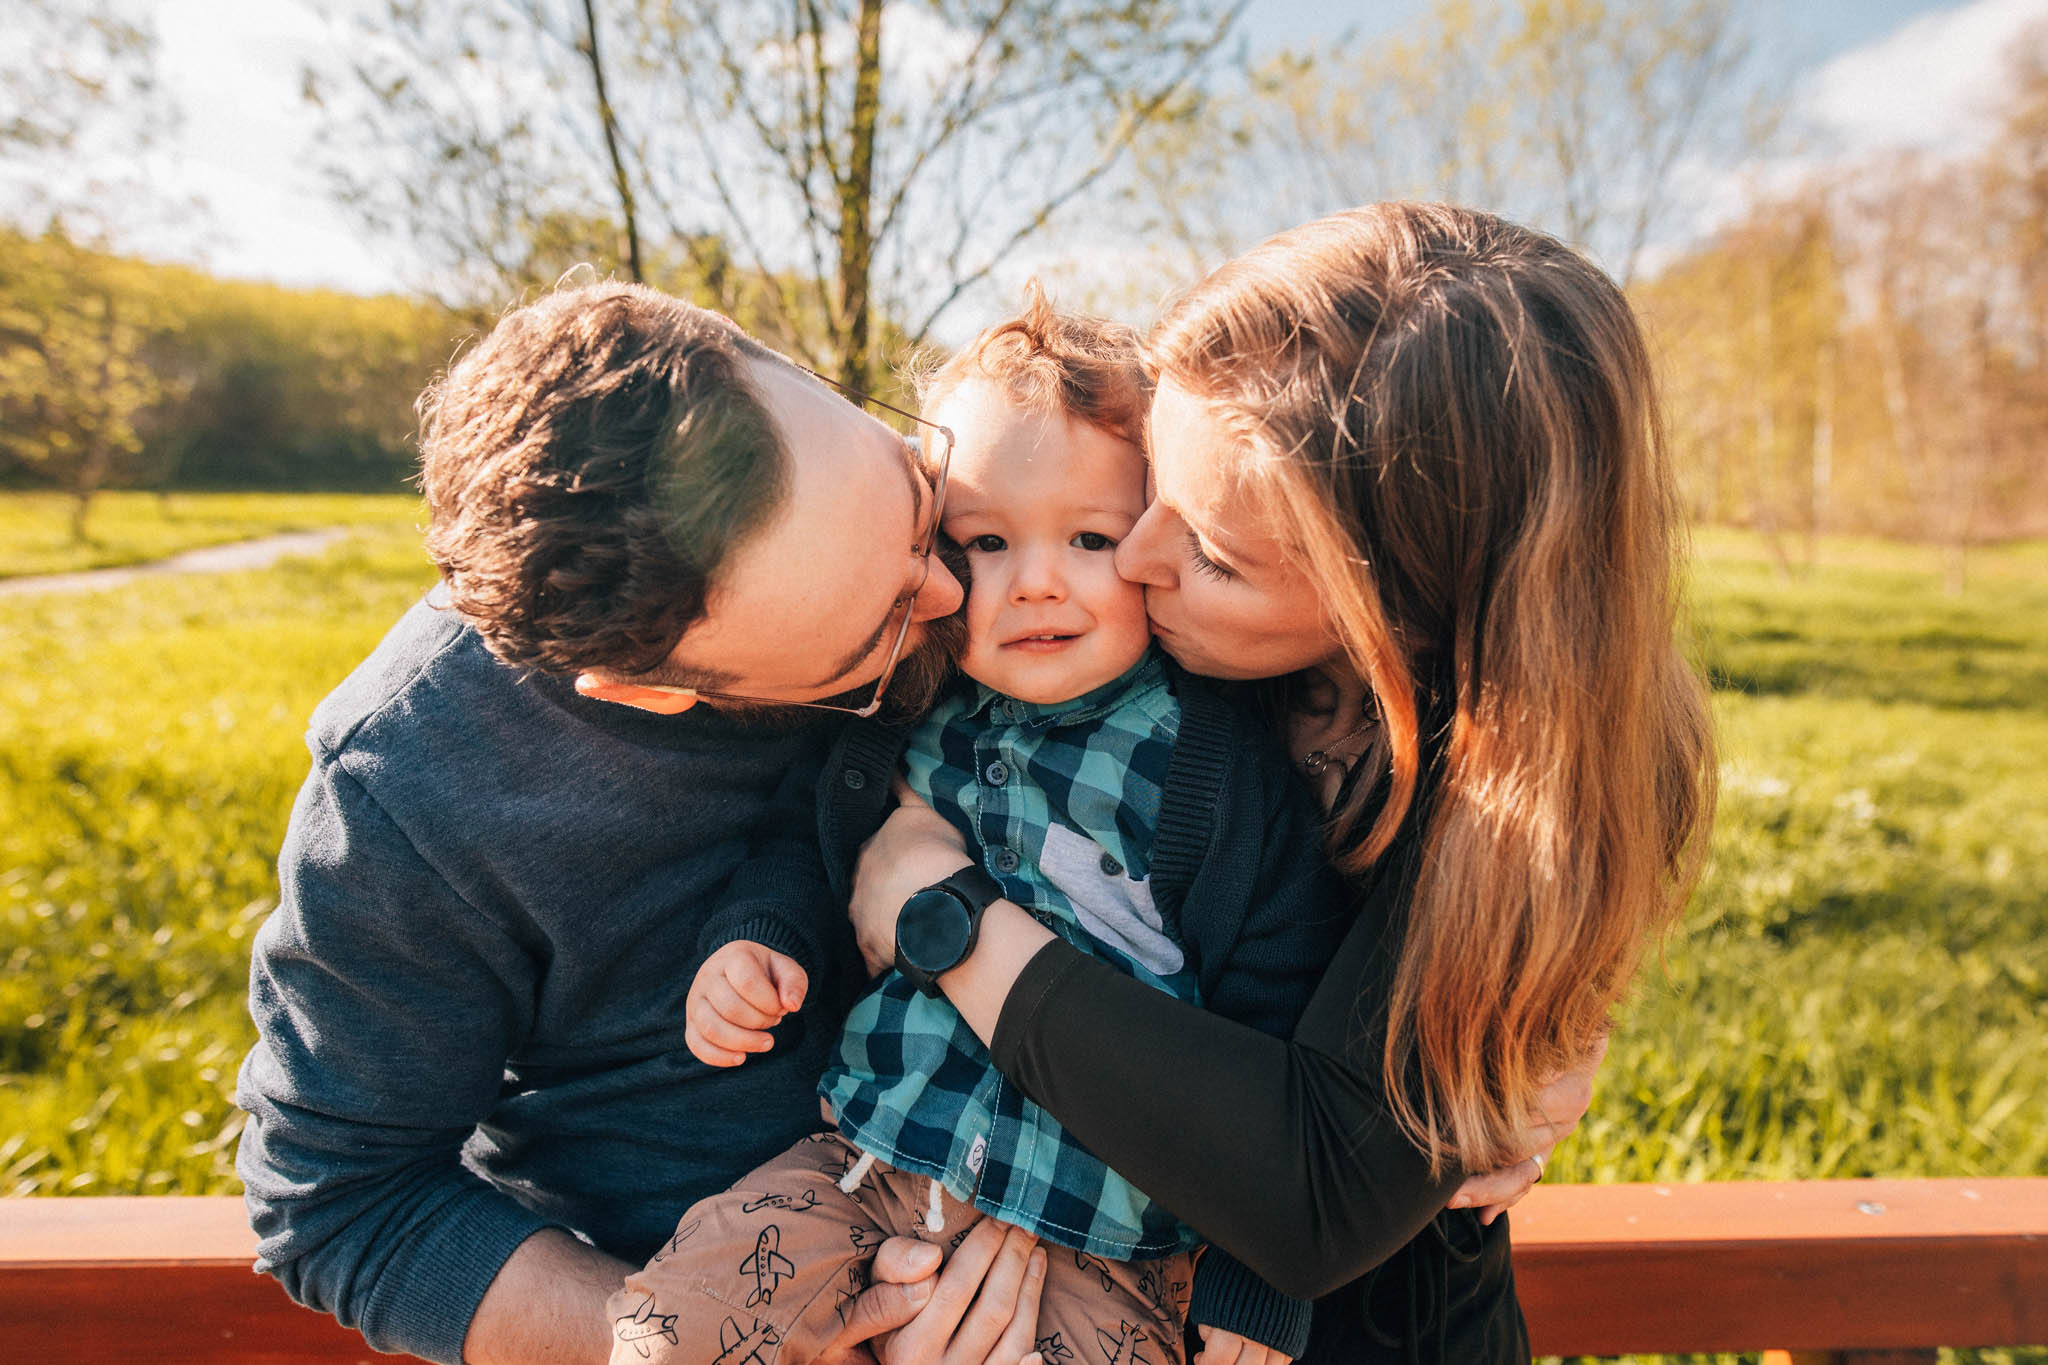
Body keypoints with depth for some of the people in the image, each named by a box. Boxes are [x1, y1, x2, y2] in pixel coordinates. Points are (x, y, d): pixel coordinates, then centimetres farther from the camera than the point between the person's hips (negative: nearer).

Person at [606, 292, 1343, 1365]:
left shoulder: (1227, 774, -11)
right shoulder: (899, 722, 0)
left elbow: (1275, 1055, -7)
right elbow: (833, 886, 18)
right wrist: (760, 955, -3)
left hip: (1097, 1234, -2)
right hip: (871, 1158, 3)